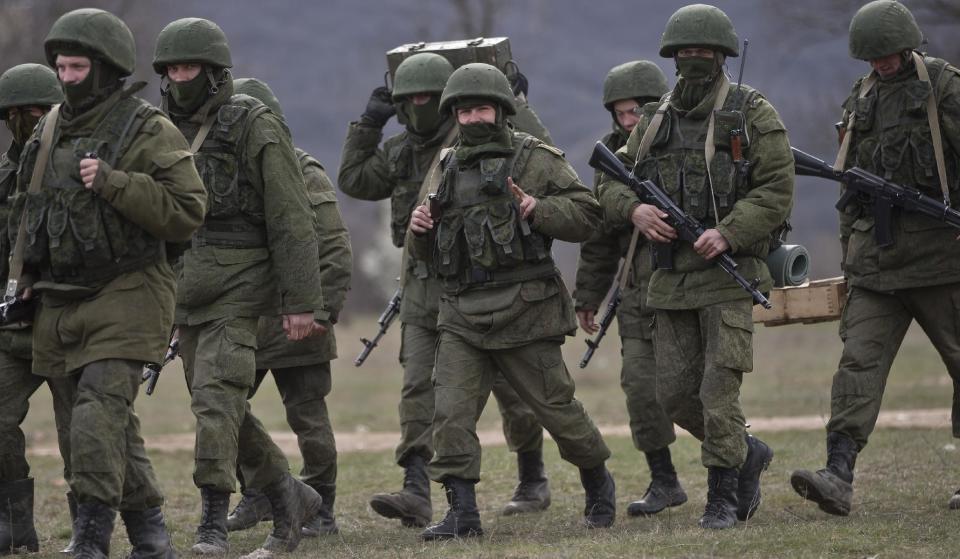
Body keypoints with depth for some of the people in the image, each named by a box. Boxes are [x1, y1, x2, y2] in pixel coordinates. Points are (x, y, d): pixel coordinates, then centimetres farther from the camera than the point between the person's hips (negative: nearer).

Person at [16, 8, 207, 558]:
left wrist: (113, 183, -22)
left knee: (98, 417, -19)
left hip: (125, 300, -7)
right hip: (62, 302, 7)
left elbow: (187, 211, -15)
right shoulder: (51, 129, 13)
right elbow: (29, 204, 25)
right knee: (117, 428, 12)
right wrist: (24, 275, 16)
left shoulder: (150, 131, -8)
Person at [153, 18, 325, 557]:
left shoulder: (256, 128, -10)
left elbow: (292, 221, -13)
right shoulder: (175, 132, 12)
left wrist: (303, 302, -17)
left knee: (216, 399, -16)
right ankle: (289, 496, 24)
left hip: (238, 288, -8)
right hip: (188, 290, 8)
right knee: (224, 410, 11)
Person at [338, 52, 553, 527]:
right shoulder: (400, 152, 11)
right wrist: (368, 124, 12)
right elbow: (353, 180, 19)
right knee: (418, 389, -8)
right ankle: (416, 494, -16)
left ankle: (533, 482, 25)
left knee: (511, 386, 7)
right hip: (422, 287, 5)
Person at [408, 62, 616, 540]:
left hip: (524, 311, -4)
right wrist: (419, 230, -1)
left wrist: (539, 210, -18)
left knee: (555, 406, 5)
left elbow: (585, 213, -2)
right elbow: (426, 251, 22)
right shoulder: (444, 169, 15)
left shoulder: (536, 159, 1)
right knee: (450, 413, -10)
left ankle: (599, 484, 28)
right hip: (461, 316, 4)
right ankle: (462, 512, -7)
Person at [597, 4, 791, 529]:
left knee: (719, 388, -10)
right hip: (672, 278, 5)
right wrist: (634, 209, -6)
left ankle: (722, 496, 1)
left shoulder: (752, 114, -3)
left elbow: (777, 189, -8)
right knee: (675, 393, 5)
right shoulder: (656, 120, 12)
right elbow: (612, 183, 16)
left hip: (729, 273, -5)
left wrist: (728, 233, -20)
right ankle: (748, 454, 27)